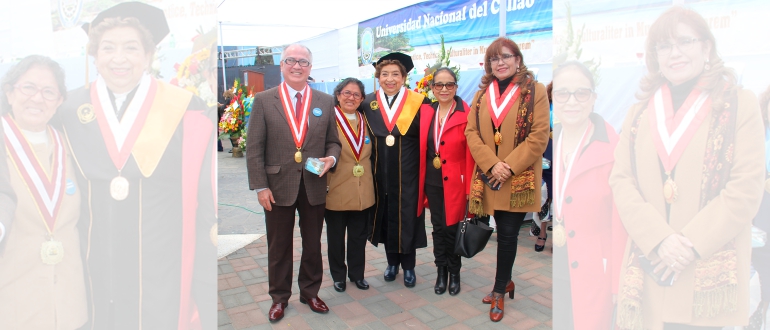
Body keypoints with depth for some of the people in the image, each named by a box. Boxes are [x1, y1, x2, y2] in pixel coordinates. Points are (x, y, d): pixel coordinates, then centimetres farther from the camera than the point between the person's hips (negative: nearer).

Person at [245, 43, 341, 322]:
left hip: (314, 186, 2)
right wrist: (260, 186, -9)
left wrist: (331, 157, -14)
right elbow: (254, 148, -4)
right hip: (278, 186, -1)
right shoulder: (263, 100, -2)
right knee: (279, 247, 13)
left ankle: (310, 293, 35)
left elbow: (333, 141, 9)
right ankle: (279, 297, 32)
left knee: (313, 245, 15)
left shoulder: (326, 102, 4)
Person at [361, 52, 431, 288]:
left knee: (407, 219, 5)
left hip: (408, 173, -3)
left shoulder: (418, 102, -5)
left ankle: (409, 267, 23)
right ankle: (392, 262, 31)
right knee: (385, 217, 12)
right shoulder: (368, 103, 4)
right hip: (381, 173, 3)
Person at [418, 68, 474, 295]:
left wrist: (470, 186, -12)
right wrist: (421, 181, 3)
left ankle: (454, 273, 25)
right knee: (438, 227, 12)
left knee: (452, 227, 4)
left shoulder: (466, 114, -8)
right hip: (432, 181, 4)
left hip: (456, 181, -3)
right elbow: (421, 149, 6)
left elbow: (471, 153, -9)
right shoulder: (426, 113, 5)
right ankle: (441, 271, 27)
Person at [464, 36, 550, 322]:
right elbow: (471, 132, 2)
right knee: (504, 233, 12)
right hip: (489, 178, 3)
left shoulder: (534, 90, -2)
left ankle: (499, 291, 16)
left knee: (507, 234, -1)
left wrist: (510, 167, -16)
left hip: (519, 180, -3)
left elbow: (539, 135, -9)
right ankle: (506, 281, 32)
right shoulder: (482, 94, 10)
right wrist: (492, 165, -12)